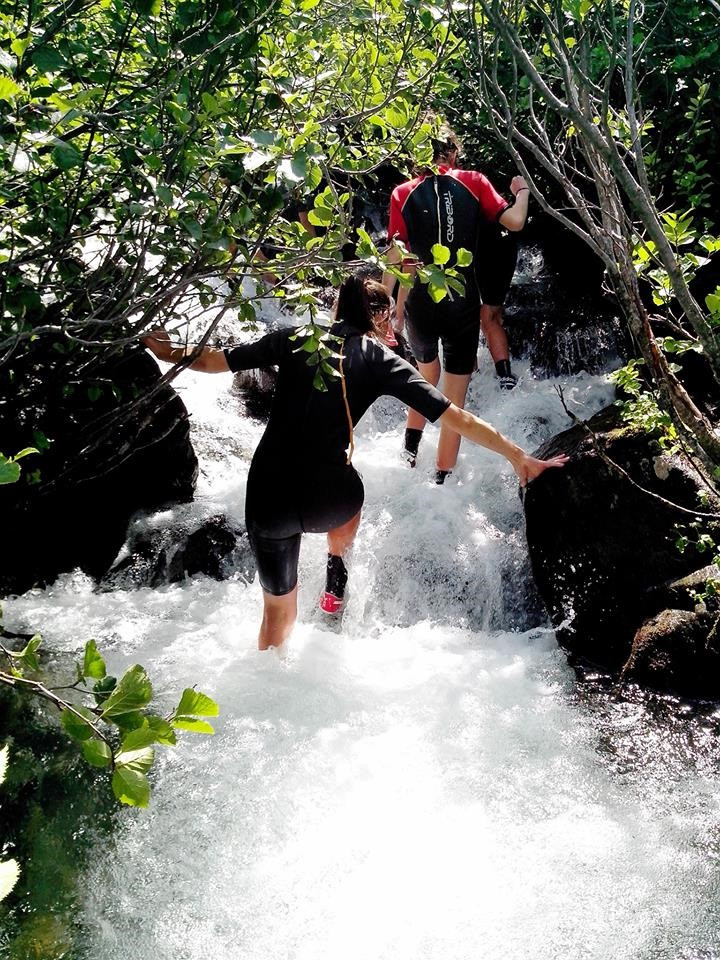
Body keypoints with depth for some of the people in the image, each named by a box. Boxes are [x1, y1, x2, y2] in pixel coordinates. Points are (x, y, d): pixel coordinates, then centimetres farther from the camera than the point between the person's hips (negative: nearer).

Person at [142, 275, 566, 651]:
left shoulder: (293, 341, 8)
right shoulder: (382, 361, 3)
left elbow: (213, 361, 14)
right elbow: (455, 418, 0)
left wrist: (166, 352, 32)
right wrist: (519, 456, 7)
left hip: (268, 500, 2)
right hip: (328, 499, -1)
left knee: (279, 614, 21)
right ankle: (337, 574, 38)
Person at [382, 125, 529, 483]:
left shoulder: (404, 193, 1)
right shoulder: (473, 182, 0)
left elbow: (395, 256, -5)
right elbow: (514, 222, -5)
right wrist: (522, 191, 15)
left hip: (420, 303, 2)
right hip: (463, 302, -1)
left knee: (426, 373, 31)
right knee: (454, 402, 6)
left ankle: (410, 450, 30)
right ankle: (442, 479, 8)